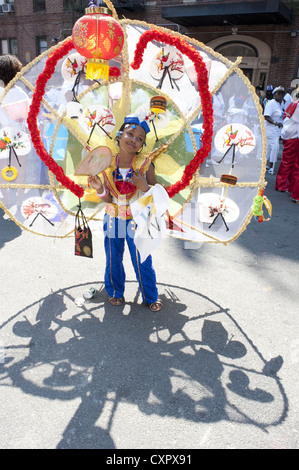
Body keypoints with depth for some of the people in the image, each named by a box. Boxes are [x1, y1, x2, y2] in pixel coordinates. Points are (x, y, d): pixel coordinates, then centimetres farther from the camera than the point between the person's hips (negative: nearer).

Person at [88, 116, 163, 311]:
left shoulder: (145, 164, -13)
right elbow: (109, 199, -4)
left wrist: (144, 187, -28)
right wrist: (99, 188, -23)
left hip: (137, 220, -2)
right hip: (113, 219, 3)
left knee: (142, 262, 8)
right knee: (113, 260, 16)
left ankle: (151, 296, 32)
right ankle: (115, 292, 41)